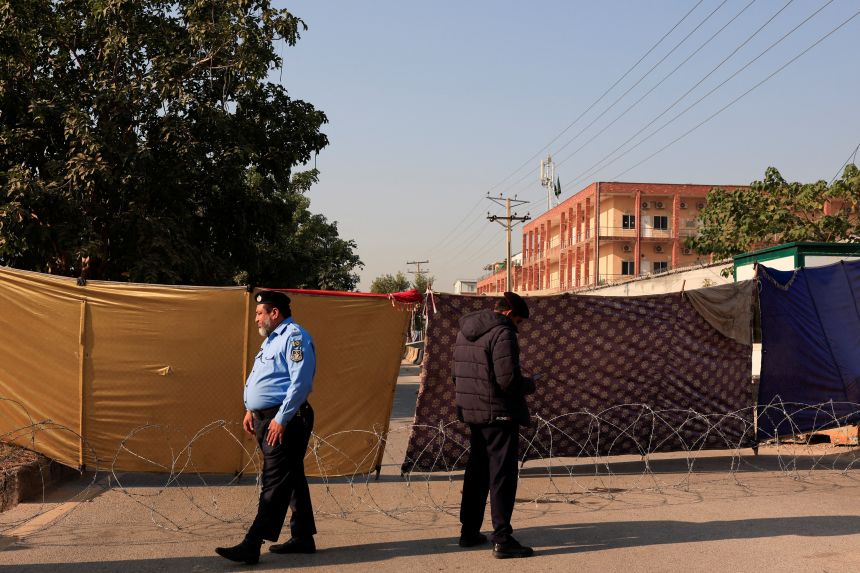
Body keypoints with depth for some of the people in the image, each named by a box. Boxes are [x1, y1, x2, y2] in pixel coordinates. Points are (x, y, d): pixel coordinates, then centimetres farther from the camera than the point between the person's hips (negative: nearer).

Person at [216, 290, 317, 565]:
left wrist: (281, 419, -23)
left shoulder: (295, 337, -14)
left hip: (284, 420, -10)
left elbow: (301, 382, -22)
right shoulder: (271, 340, 18)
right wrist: (251, 410, 17)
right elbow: (257, 378, 26)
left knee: (274, 484, -8)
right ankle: (303, 538, 23)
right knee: (292, 479, 15)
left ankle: (251, 546, -9)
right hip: (265, 418, 10)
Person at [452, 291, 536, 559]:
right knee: (502, 475, -4)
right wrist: (530, 384, -4)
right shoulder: (502, 333, -16)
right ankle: (502, 539, -4)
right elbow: (508, 379, -21)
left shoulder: (465, 332, 13)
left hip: (472, 413, 9)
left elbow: (458, 373, 17)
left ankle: (469, 532, 25)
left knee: (477, 473, 18)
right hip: (499, 415, -8)